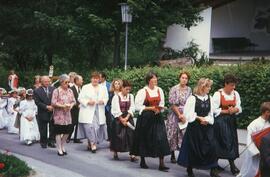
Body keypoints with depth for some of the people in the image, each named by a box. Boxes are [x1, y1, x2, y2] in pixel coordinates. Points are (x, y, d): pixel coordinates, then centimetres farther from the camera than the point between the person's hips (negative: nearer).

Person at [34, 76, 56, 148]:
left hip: (52, 112, 2)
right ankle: (43, 142, 19)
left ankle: (51, 141, 17)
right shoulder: (37, 91, -4)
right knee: (43, 130, 7)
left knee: (53, 129, 4)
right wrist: (46, 107, -17)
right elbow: (37, 102, -10)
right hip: (43, 113, -2)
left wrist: (53, 106, -13)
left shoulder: (53, 89, 4)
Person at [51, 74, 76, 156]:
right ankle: (59, 150, 9)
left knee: (67, 131, 9)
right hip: (59, 115, -5)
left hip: (67, 114, 5)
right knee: (58, 132, 1)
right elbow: (53, 103, -12)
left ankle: (62, 147, 27)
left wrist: (71, 105, -11)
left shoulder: (70, 91, 9)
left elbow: (73, 101, 11)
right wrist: (63, 106, -19)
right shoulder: (56, 91, -7)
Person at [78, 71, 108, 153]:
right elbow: (80, 98, 0)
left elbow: (106, 98, 15)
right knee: (89, 126, -14)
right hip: (88, 111, -3)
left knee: (97, 127, 1)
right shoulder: (85, 87, 3)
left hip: (99, 112, 3)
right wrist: (88, 102, -15)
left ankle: (90, 143, 17)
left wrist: (103, 101, -7)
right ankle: (92, 144, -9)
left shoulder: (103, 88, 13)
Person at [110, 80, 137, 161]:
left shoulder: (131, 96, 5)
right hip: (118, 119, -3)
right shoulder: (116, 97, -5)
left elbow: (132, 108, 0)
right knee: (118, 136, 0)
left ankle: (132, 154, -8)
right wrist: (122, 119, -11)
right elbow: (116, 110, -8)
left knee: (131, 136, -6)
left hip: (128, 119, 3)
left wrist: (126, 118, -11)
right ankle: (115, 153, 17)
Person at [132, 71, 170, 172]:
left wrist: (159, 109, -6)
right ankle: (142, 161, 25)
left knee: (161, 139, -7)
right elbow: (138, 106, -9)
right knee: (144, 140, 6)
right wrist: (151, 108, -15)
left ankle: (161, 164, -5)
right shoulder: (142, 91, -8)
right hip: (145, 118, -3)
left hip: (157, 118, 3)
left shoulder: (159, 90, 6)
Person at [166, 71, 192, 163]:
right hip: (175, 115, -3)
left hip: (186, 115, 3)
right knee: (173, 134, 2)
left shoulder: (189, 90, 7)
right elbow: (173, 104, -8)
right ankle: (172, 155, 12)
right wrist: (179, 115, -12)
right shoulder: (174, 89, -4)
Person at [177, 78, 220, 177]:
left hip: (207, 127, 4)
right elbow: (188, 114, -11)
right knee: (193, 148, 5)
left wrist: (206, 120, -10)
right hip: (194, 127, -4)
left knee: (211, 147, -4)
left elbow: (211, 113, 8)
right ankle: (190, 169, 22)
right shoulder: (193, 98, -9)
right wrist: (200, 118, -12)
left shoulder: (209, 98, 6)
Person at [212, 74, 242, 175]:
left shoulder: (235, 94, 3)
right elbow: (214, 110, -14)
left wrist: (234, 110, -14)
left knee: (232, 141, 5)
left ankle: (232, 164, 12)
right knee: (220, 142, -3)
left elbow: (239, 108, 7)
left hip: (231, 121, 5)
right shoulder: (218, 94, -13)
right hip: (220, 121, -5)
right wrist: (226, 111, -15)